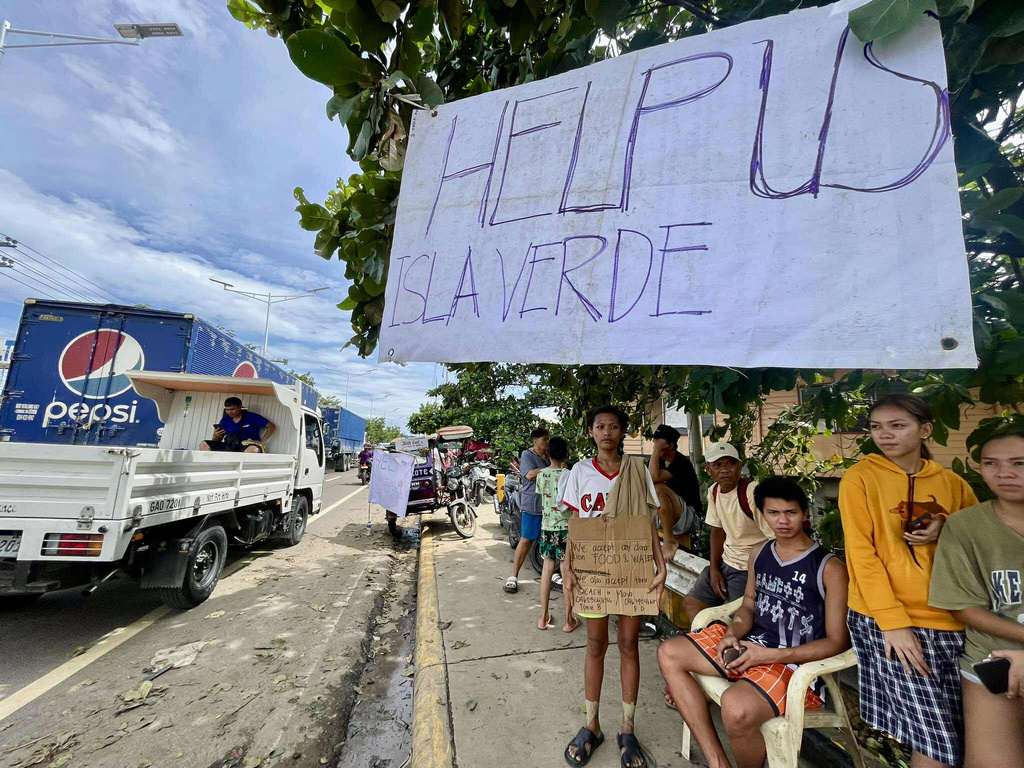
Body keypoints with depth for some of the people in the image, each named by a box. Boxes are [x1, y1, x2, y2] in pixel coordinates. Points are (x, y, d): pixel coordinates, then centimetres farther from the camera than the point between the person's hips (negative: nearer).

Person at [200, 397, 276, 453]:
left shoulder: (252, 417, -1)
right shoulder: (225, 421, 11)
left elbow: (272, 426, -2)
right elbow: (217, 442, 17)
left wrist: (262, 442, -9)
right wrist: (216, 436, -7)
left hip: (247, 448, -5)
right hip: (230, 448, 5)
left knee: (254, 449, -40)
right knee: (204, 445, -9)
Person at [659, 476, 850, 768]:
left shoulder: (830, 568, -11)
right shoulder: (759, 554, 7)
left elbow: (838, 641, -11)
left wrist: (770, 655, -19)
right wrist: (733, 634, -8)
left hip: (798, 665, -7)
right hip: (752, 646, 7)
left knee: (736, 707, -35)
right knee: (668, 654, -4)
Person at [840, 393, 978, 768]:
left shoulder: (952, 483, 7)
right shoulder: (861, 477, -6)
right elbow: (860, 552, -10)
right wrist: (893, 621, -15)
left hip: (952, 622, 5)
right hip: (889, 621, -4)